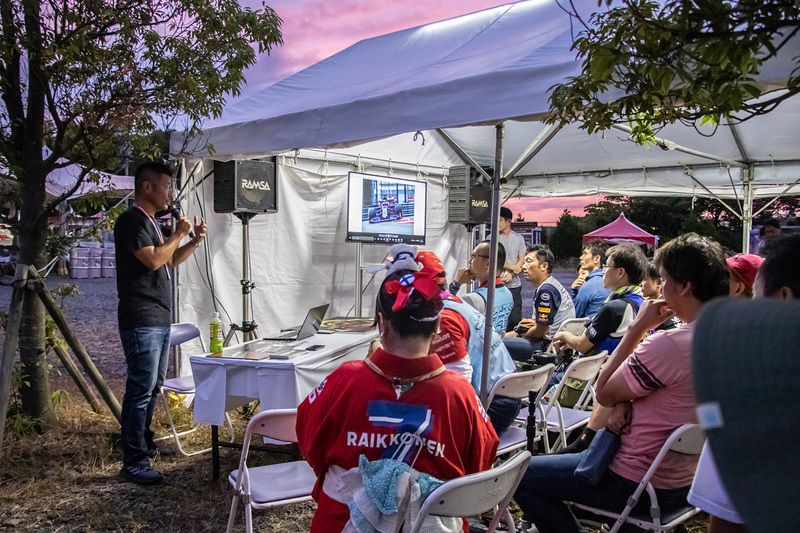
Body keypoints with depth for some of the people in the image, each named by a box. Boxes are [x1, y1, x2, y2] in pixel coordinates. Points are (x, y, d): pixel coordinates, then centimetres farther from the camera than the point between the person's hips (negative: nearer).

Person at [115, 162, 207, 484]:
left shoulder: (150, 222, 19)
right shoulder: (131, 220, -12)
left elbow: (169, 261, 27)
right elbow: (153, 260, -23)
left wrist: (194, 242, 12)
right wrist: (178, 234, -10)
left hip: (159, 319, 10)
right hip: (141, 321, -10)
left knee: (153, 386, 17)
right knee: (141, 389, -8)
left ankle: (144, 443, 30)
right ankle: (133, 462, -2)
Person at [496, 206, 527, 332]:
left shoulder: (518, 238, 9)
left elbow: (522, 259, 5)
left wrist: (511, 273, -11)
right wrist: (513, 267, -4)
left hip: (514, 284, 2)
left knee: (515, 319, 0)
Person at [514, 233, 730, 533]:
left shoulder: (669, 345, -30)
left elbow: (603, 393, -15)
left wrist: (637, 328, -13)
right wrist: (625, 402, -9)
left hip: (640, 485, -9)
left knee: (520, 475, 0)